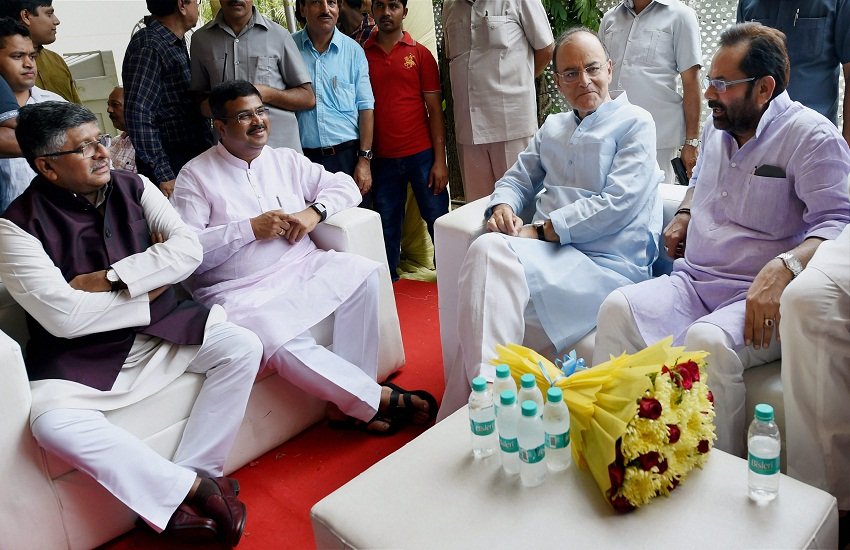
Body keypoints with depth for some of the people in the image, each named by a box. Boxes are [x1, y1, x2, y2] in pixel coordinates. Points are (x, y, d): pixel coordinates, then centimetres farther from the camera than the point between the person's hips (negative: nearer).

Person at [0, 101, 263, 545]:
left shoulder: (133, 188, 0)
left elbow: (189, 249, -10)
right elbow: (64, 317, -19)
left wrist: (107, 279, -18)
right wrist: (148, 286, -12)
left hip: (159, 330, 4)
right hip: (80, 358, -4)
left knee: (242, 347, -16)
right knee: (51, 424, -32)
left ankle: (175, 489, -16)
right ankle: (197, 485, -21)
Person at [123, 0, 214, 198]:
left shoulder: (175, 43, 13)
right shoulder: (148, 46, -14)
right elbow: (137, 114, -20)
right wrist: (163, 175, -21)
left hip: (193, 157, 8)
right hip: (172, 165, -8)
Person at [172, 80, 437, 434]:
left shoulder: (286, 160, 15)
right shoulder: (195, 176, 2)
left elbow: (345, 186, 16)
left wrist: (315, 211, -3)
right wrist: (250, 228, -14)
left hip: (302, 268, 5)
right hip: (240, 293, -5)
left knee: (361, 272, -23)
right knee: (281, 342, -35)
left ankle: (347, 401, -18)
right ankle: (377, 398, -19)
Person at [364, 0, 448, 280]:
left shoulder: (420, 54, 3)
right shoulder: (361, 55, 5)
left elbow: (435, 109, 1)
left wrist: (440, 160, -6)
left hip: (422, 156, -1)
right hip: (382, 160, 1)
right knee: (387, 229, 7)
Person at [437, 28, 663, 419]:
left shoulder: (634, 123, 3)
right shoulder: (553, 128, 23)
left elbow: (618, 204, -9)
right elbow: (517, 179, 23)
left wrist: (540, 231, -13)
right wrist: (503, 207, -3)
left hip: (607, 266, -5)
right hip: (550, 254, 6)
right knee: (487, 249, -26)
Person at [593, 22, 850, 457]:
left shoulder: (811, 136, -7)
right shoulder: (717, 127, 16)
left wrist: (783, 268, -32)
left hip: (761, 298, -6)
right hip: (692, 281, 7)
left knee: (707, 340, -36)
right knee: (618, 307, -20)